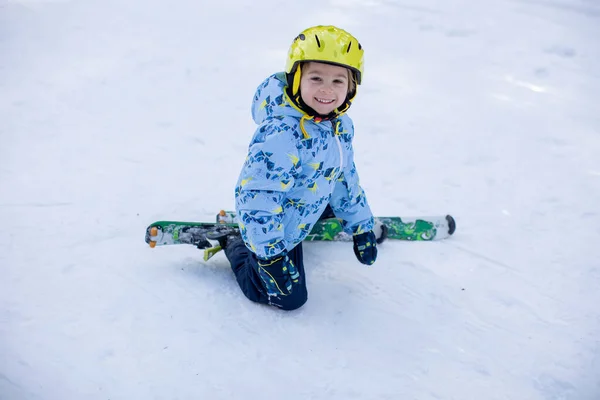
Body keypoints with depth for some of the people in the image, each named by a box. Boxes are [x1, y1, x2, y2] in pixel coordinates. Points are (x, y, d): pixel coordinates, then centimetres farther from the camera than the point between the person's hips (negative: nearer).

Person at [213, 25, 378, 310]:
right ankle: (233, 244, 19)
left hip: (303, 215, 8)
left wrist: (360, 226, 12)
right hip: (278, 230, -8)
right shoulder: (281, 135, -37)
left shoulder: (340, 126, -7)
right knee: (290, 298, 0)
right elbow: (260, 199, -36)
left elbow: (344, 177, 8)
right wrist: (270, 256, -33)